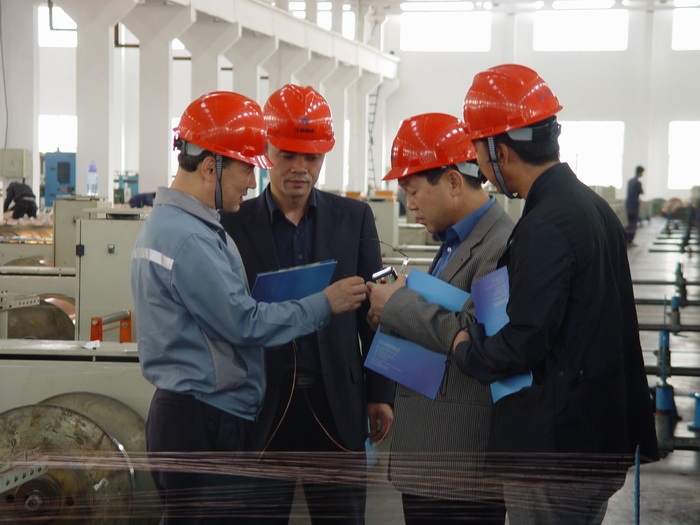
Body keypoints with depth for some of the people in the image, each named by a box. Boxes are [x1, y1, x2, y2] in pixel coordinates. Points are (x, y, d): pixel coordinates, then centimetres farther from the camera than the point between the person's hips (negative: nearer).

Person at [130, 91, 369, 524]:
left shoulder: (164, 223, 13)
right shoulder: (188, 238, -19)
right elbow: (246, 323, -19)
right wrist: (325, 304, -9)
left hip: (179, 411, 11)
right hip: (205, 424, -10)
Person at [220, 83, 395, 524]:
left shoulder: (354, 218, 6)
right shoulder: (235, 223, 2)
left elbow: (374, 311, 7)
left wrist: (381, 393, 3)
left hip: (337, 407, 1)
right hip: (260, 407, -1)